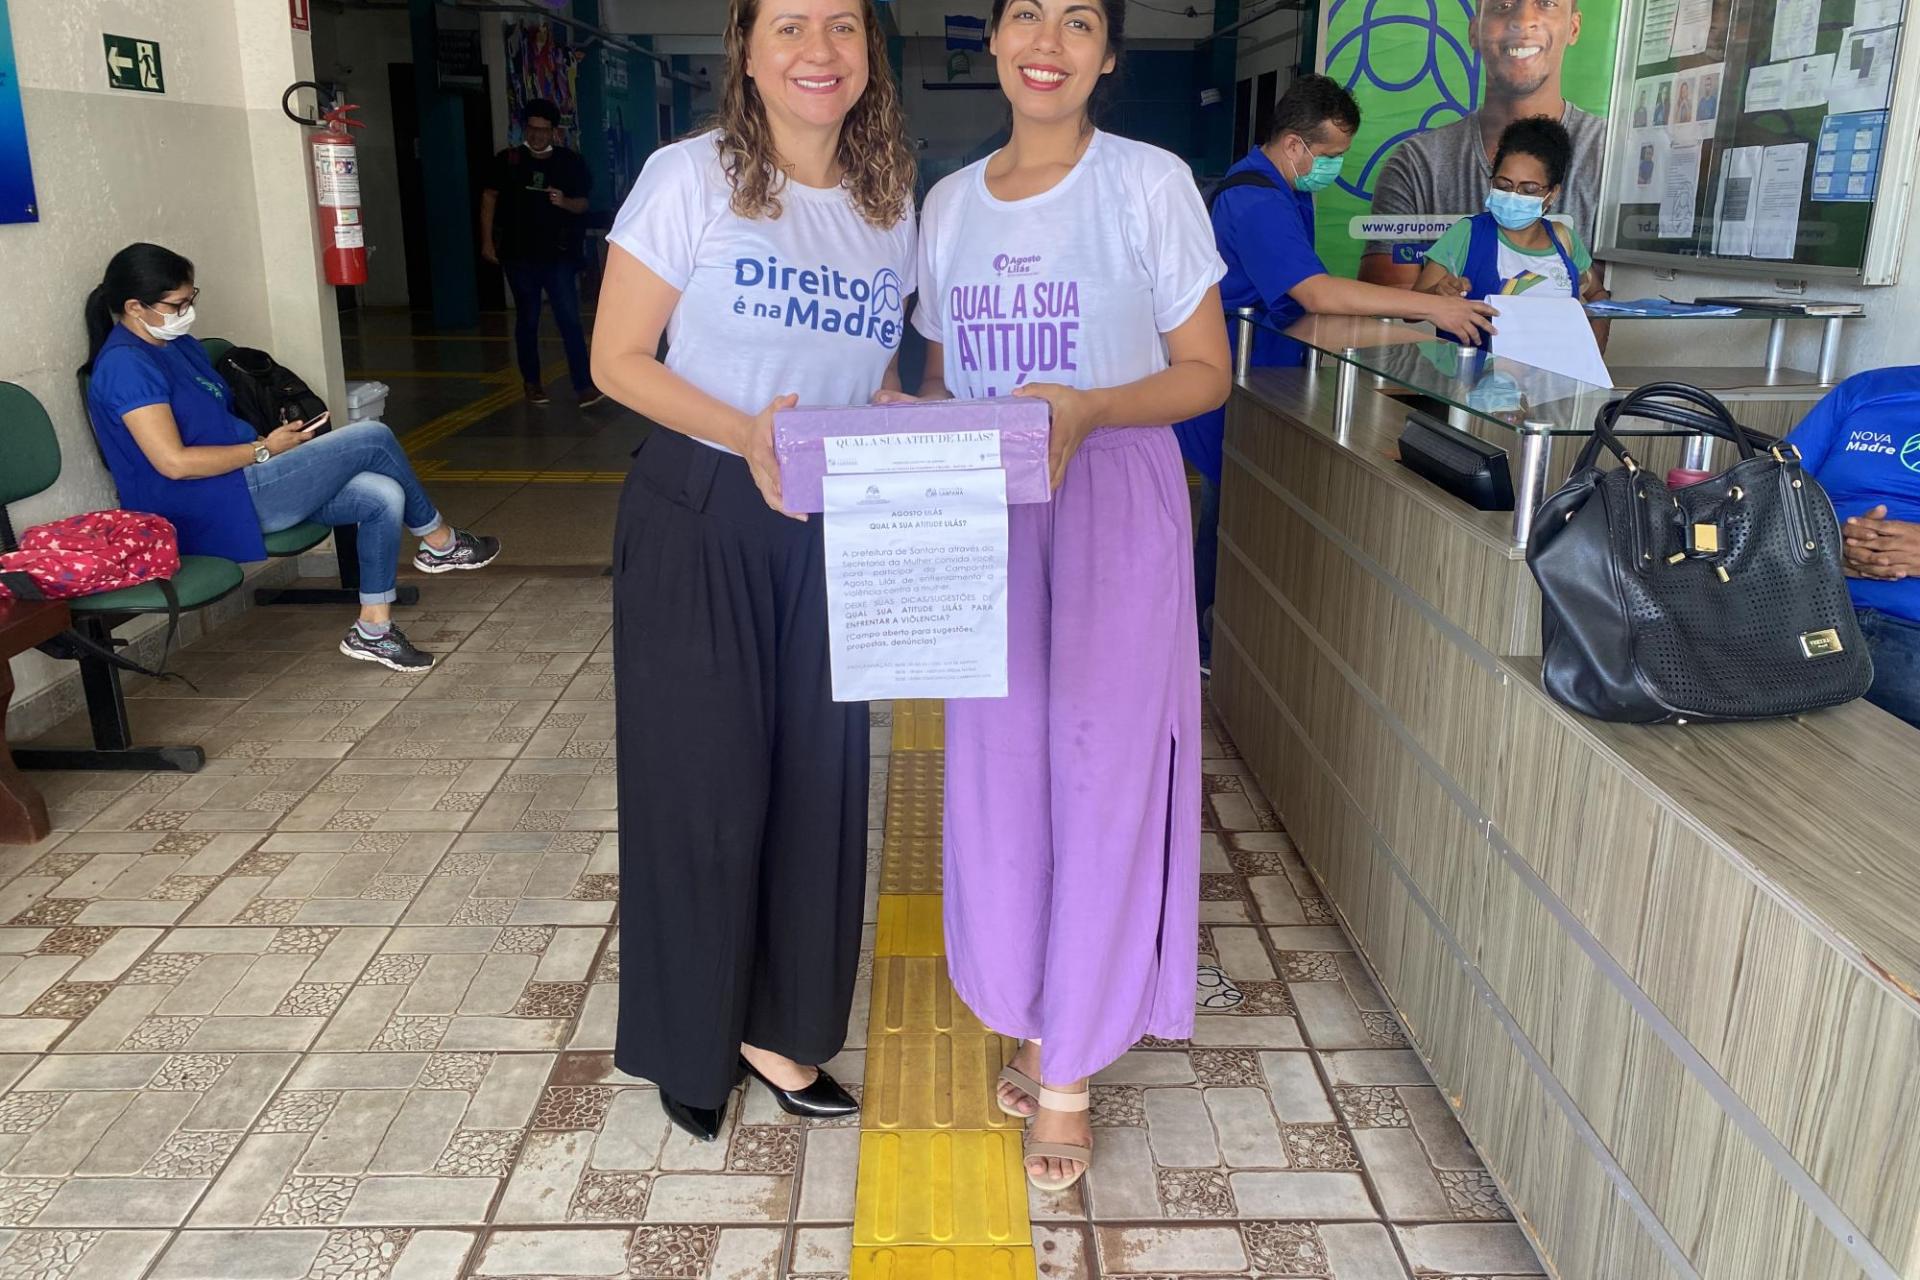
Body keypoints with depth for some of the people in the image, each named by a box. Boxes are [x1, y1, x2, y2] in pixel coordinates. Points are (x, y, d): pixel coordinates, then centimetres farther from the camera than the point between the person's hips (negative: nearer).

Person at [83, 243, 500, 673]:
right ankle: (439, 541, 8)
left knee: (383, 496, -10)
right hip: (213, 511, -10)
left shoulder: (176, 344, 15)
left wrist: (278, 439, 3)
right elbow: (173, 462, -22)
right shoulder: (125, 365, -15)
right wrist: (264, 450, -14)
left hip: (246, 480, 10)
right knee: (371, 438, -13)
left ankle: (373, 630, -3)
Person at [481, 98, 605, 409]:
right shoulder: (507, 160, 1)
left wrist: (565, 202, -16)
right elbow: (489, 198, 5)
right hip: (519, 254, 1)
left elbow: (582, 204, 7)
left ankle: (585, 385, -9)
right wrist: (487, 241, -1)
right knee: (527, 320, 10)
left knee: (569, 319, -7)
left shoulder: (570, 161, 2)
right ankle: (532, 382, 21)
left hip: (559, 254, 0)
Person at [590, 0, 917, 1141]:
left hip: (831, 528, 5)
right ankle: (690, 1043, 25)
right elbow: (618, 359, -9)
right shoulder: (691, 179, -9)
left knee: (818, 777, 9)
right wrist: (746, 434, -24)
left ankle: (779, 1028, 29)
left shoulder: (895, 203, 5)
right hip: (701, 520, -4)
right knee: (702, 780, 4)